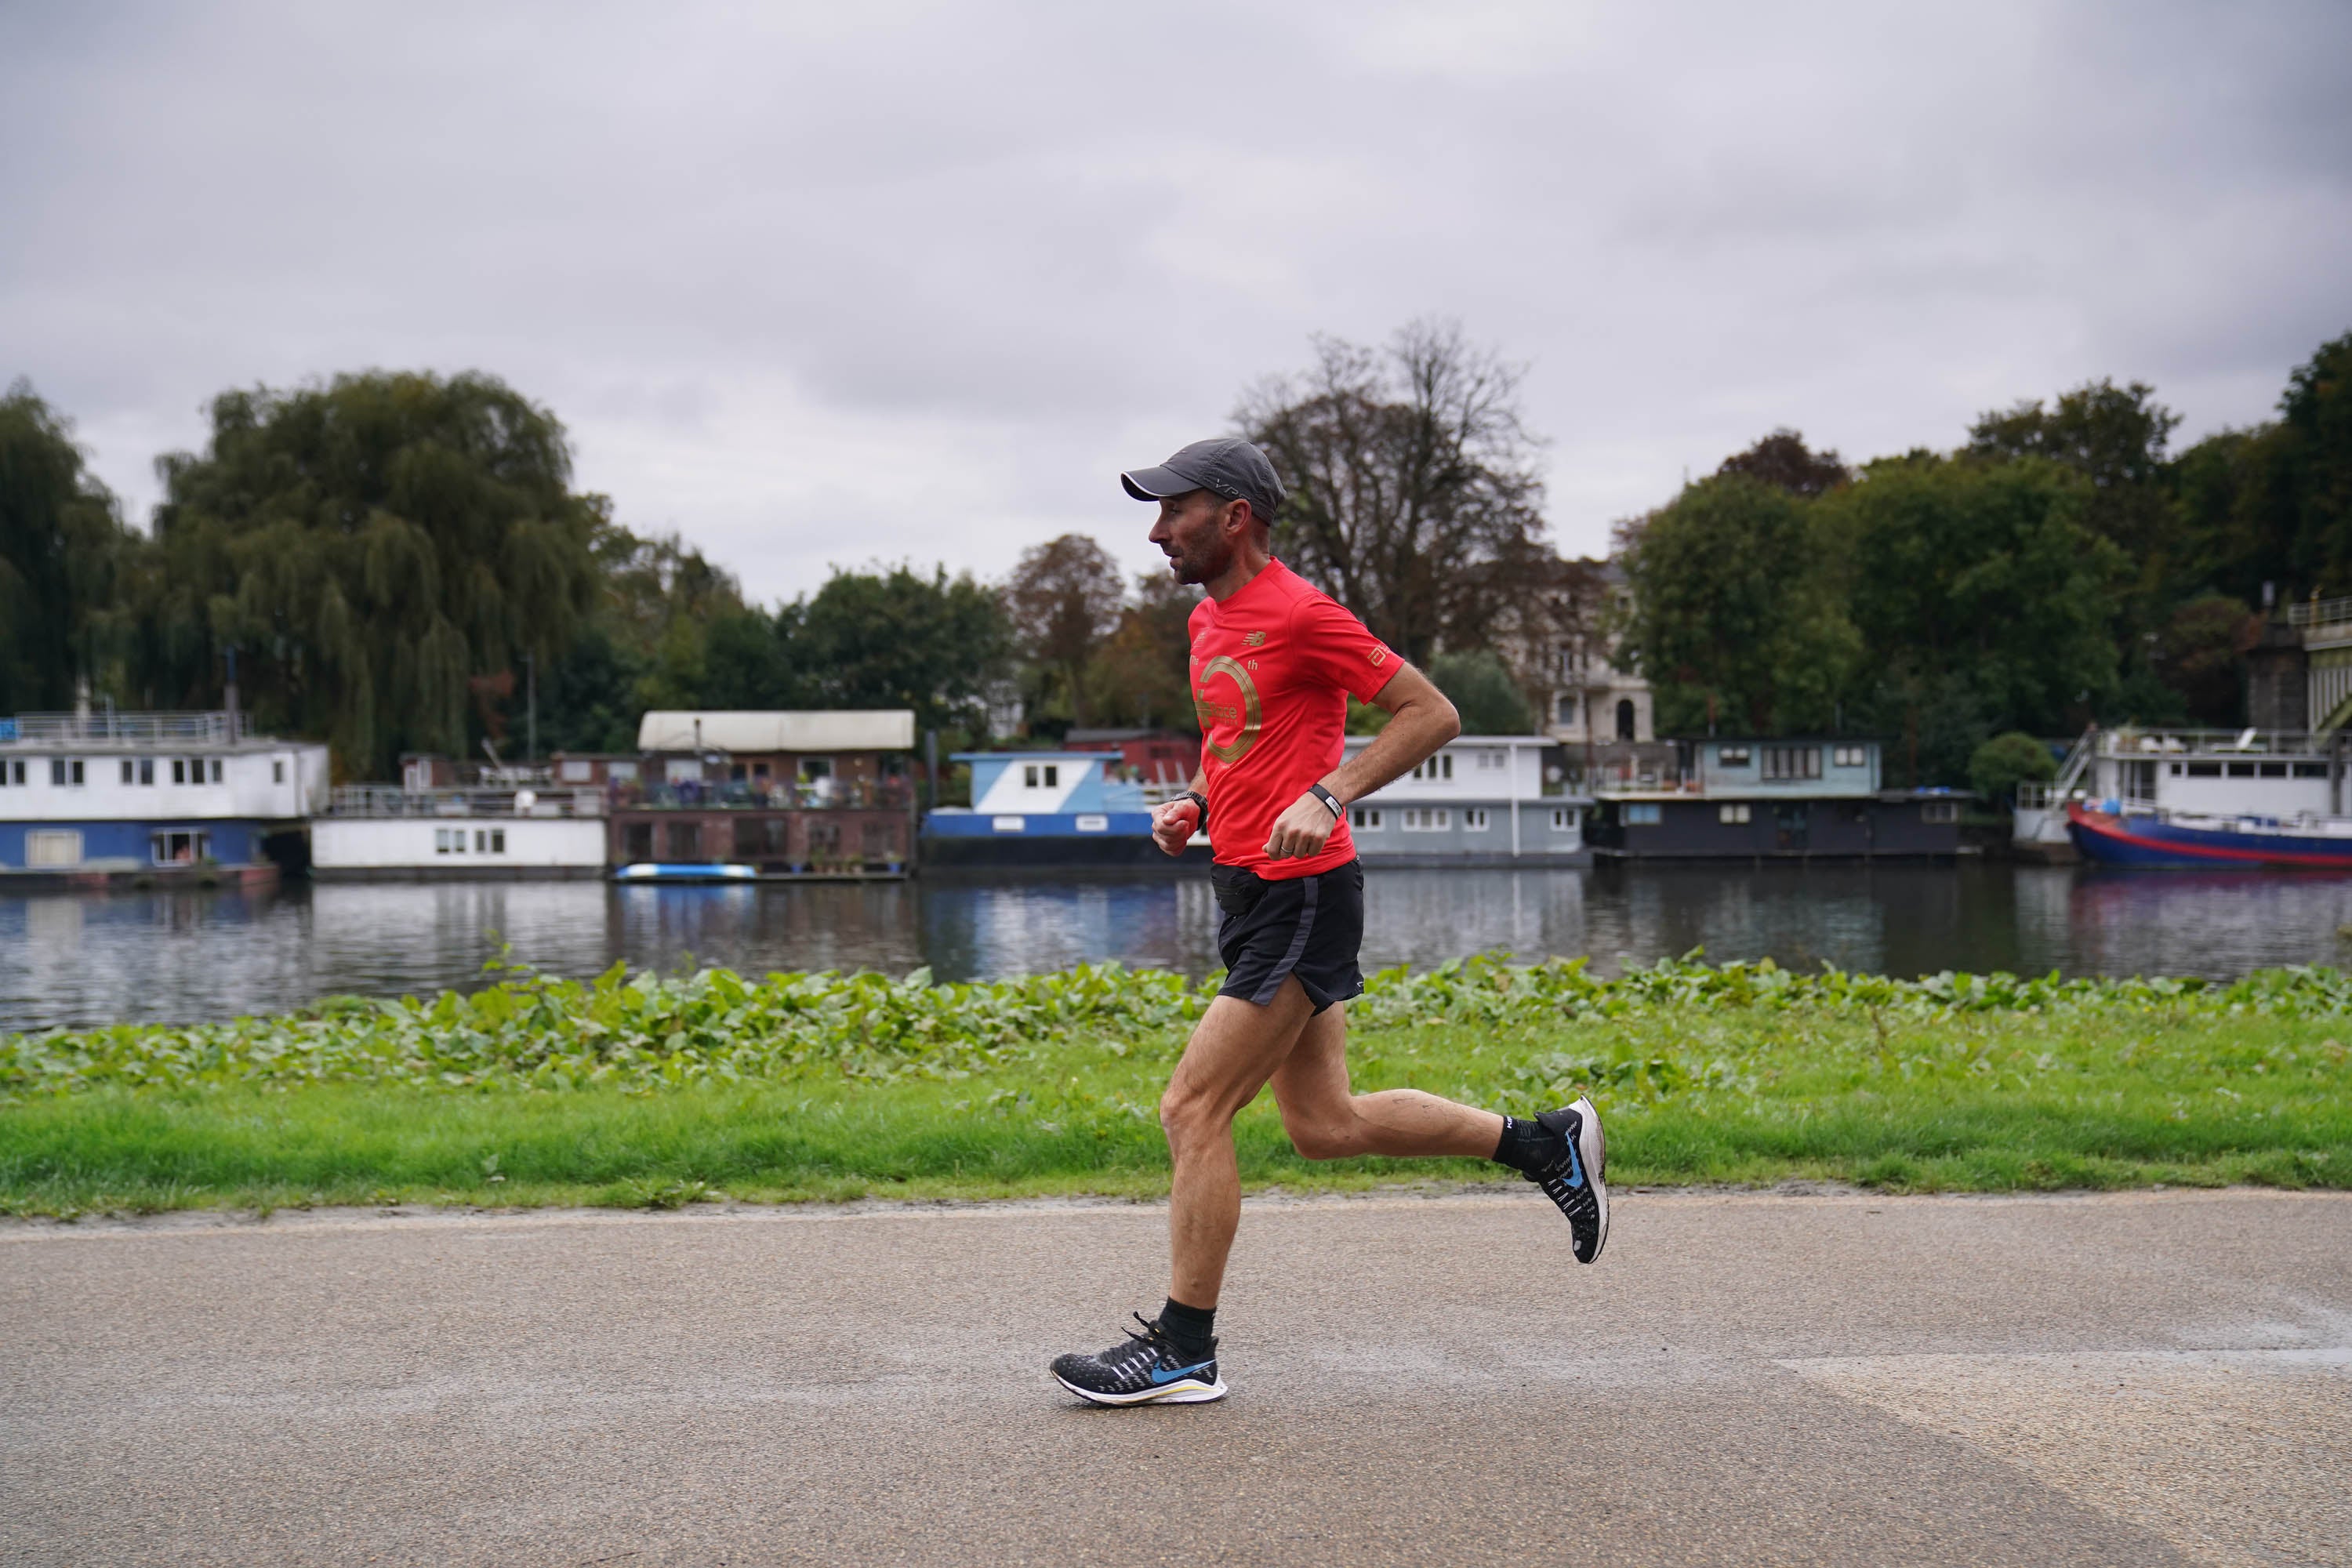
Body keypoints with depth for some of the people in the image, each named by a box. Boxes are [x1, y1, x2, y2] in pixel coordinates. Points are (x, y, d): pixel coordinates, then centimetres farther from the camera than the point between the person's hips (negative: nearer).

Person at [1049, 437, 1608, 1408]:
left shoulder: (1301, 615, -13)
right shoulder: (1209, 619, 14)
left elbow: (1432, 715, -13)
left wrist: (1327, 798, -24)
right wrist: (1196, 803, 10)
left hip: (1299, 896, -10)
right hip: (1252, 892, 10)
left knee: (1193, 1109, -8)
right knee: (1325, 1127, 13)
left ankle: (1183, 1351, 2)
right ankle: (1544, 1142, 25)